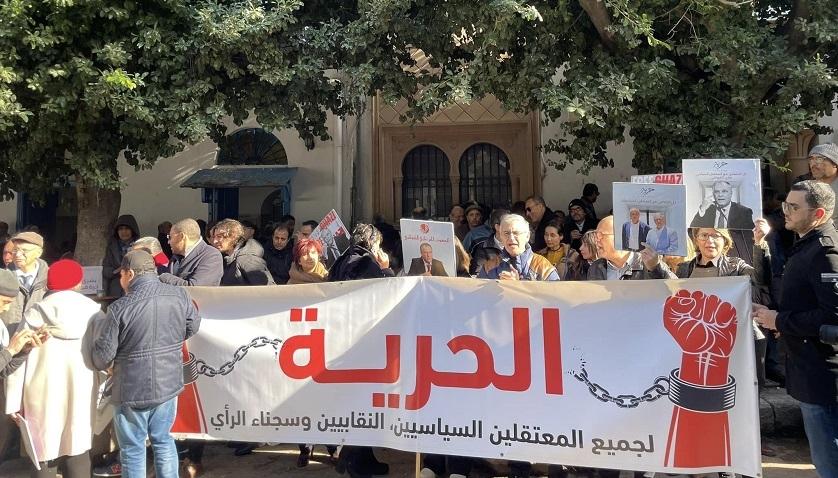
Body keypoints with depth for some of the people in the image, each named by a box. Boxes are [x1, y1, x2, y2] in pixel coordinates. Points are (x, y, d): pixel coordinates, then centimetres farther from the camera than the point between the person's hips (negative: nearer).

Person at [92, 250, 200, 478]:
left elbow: (103, 354, -12)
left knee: (133, 449, 13)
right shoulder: (179, 295, -7)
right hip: (169, 383, 4)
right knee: (163, 440, 22)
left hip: (132, 390, -4)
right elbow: (192, 326, 9)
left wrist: (101, 365, 11)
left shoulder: (120, 308, -19)